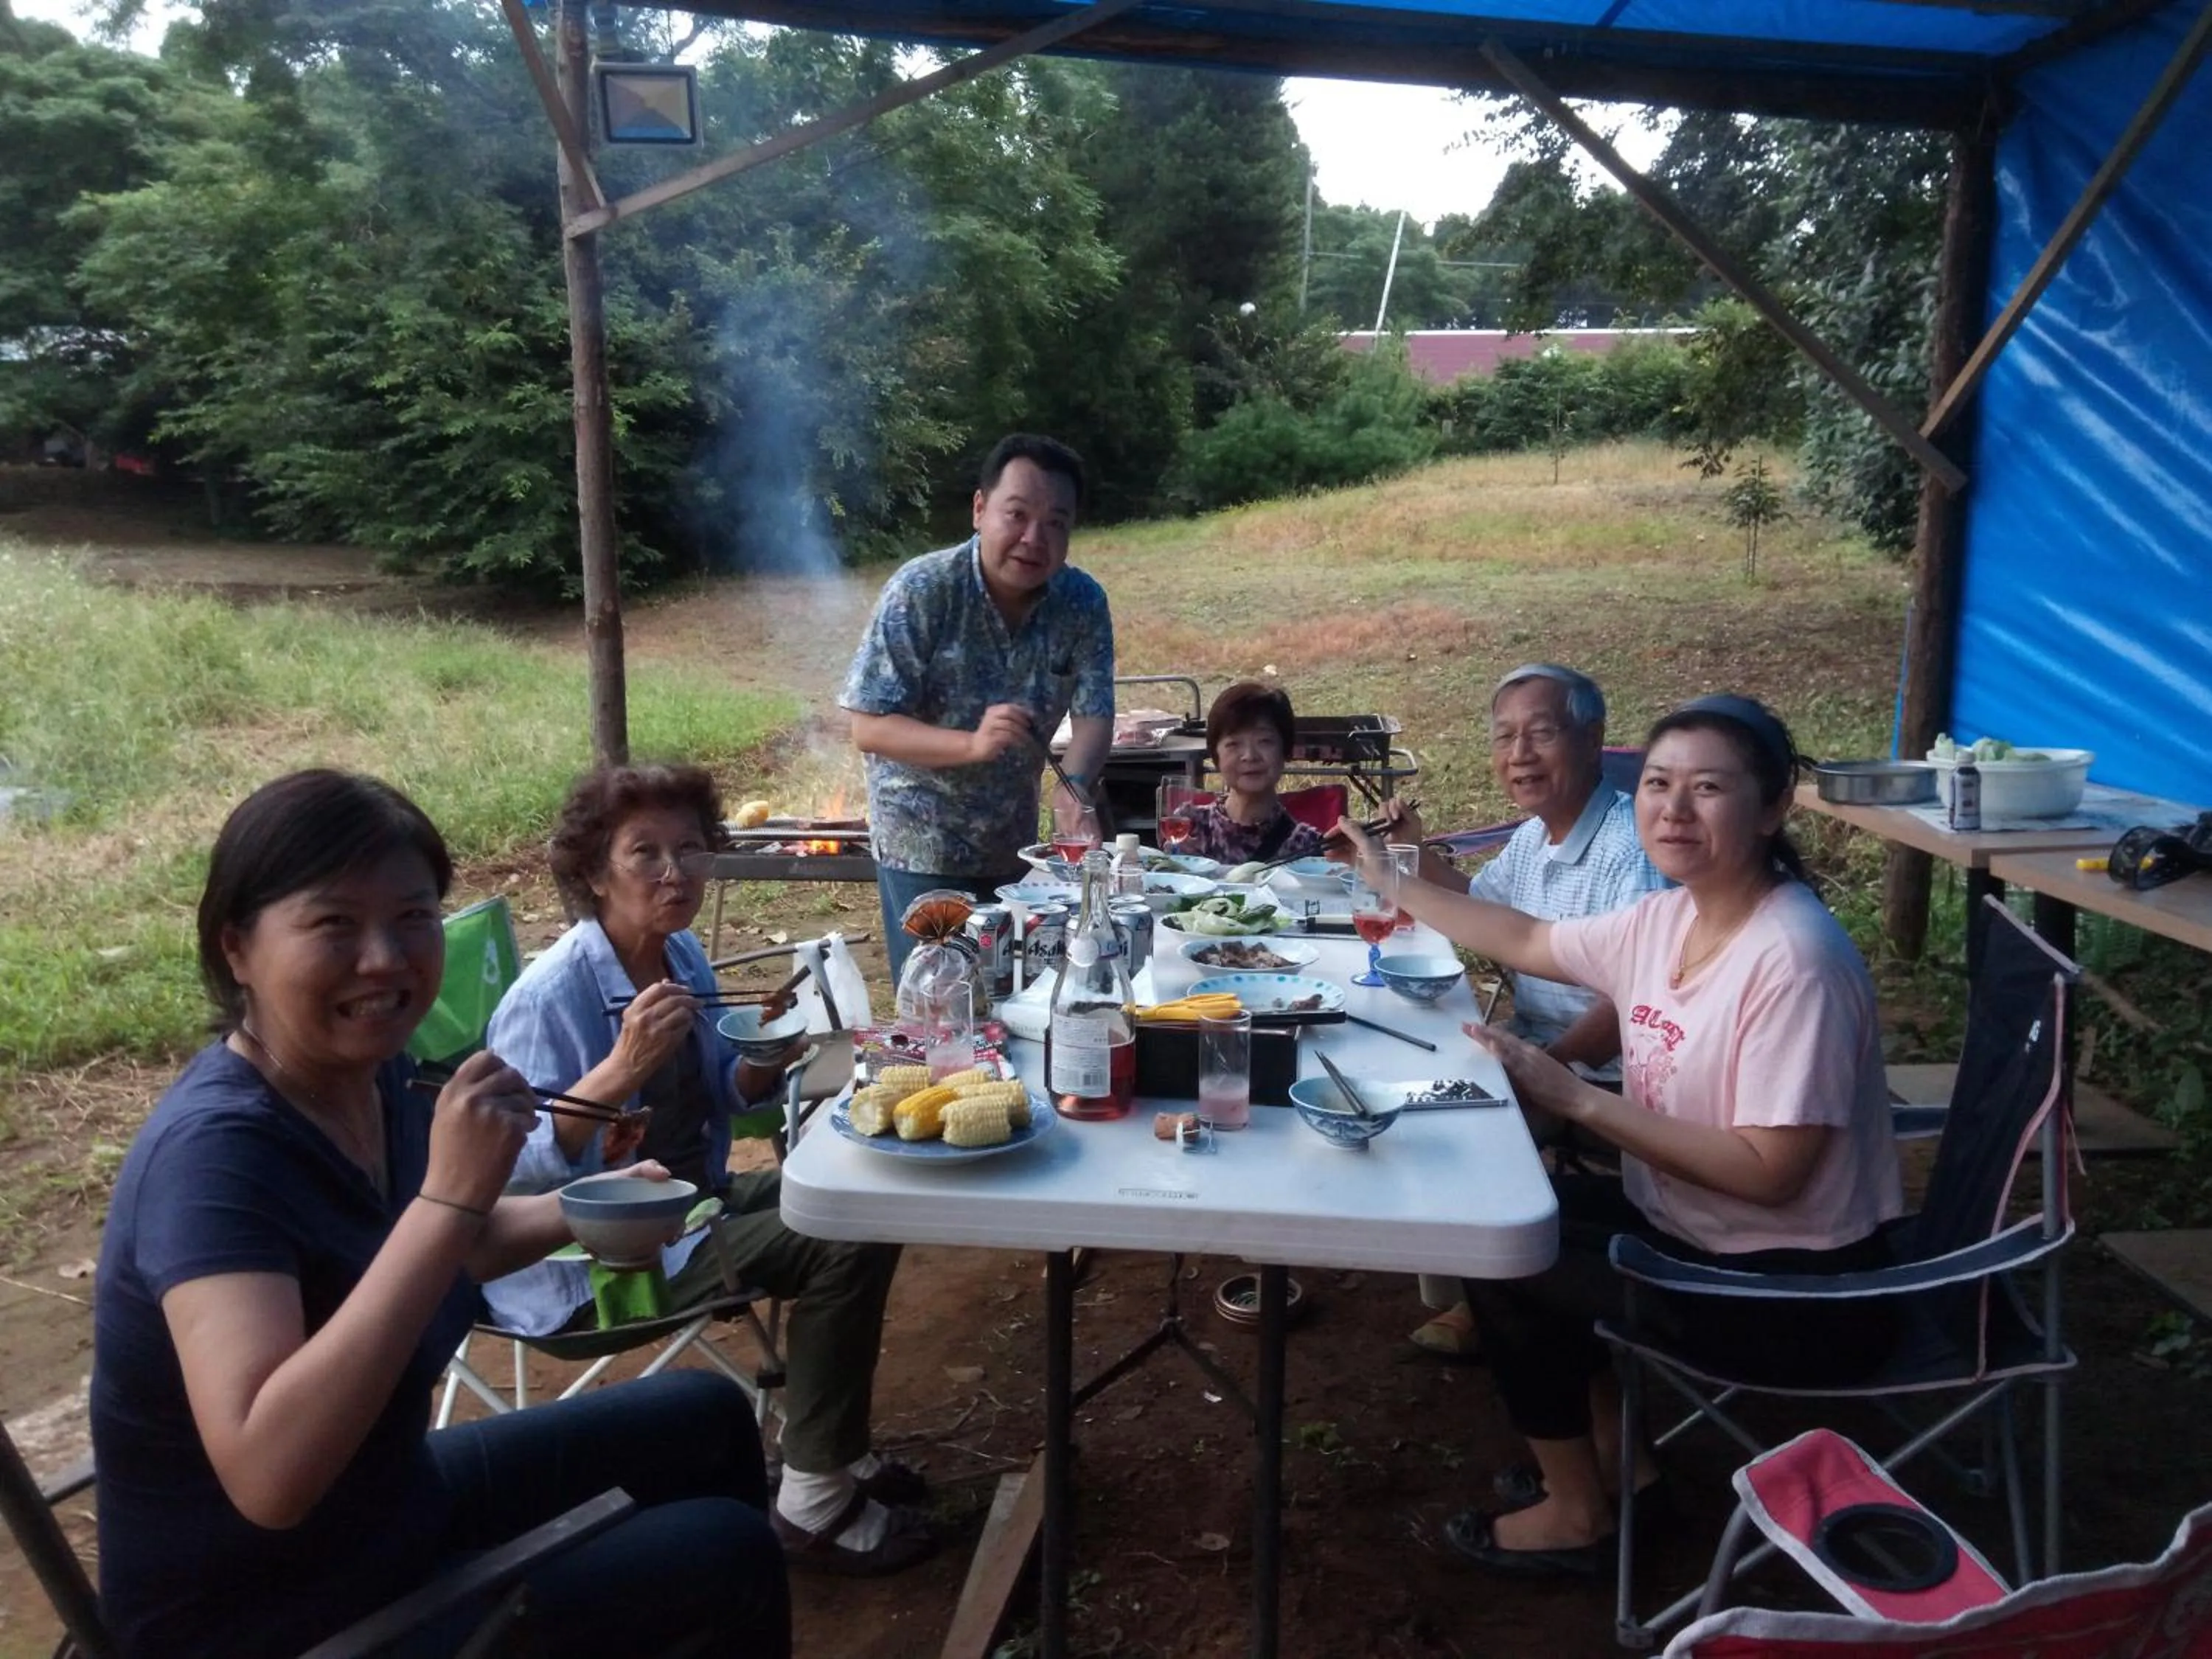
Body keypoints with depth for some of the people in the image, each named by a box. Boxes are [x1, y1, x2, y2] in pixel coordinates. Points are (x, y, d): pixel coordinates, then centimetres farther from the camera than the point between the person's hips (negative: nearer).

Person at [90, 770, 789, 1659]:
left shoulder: (373, 1073, -7)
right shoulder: (213, 1150, -30)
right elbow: (269, 1478, -41)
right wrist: (449, 1194, -42)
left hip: (390, 1505, 8)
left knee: (705, 1414, 17)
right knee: (725, 1552, -6)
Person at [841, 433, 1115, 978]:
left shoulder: (1083, 602, -9)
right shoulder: (921, 591, -20)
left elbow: (1094, 715, -11)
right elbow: (869, 728, -21)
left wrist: (1075, 786, -33)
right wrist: (972, 744, -37)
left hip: (1016, 845, 4)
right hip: (922, 846, -4)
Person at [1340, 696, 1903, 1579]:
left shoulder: (1793, 961, -27)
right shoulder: (1664, 919, -1)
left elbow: (1770, 1173, -29)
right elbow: (1528, 941, 15)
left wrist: (1576, 1098, -27)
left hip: (1792, 1284, -8)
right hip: (1691, 1229, 8)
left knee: (1503, 1259, -8)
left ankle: (1579, 1513, 16)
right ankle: (1619, 1458, 24)